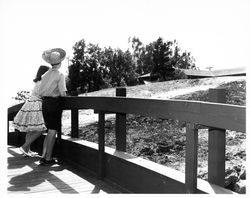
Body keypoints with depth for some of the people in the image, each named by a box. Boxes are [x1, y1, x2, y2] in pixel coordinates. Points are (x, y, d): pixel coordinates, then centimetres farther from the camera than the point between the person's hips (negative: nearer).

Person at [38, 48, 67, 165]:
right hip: (55, 103, -6)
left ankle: (43, 156, 15)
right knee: (53, 132, 2)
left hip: (45, 103, 6)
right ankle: (48, 158, 8)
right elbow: (63, 93, -16)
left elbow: (40, 93, 7)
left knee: (50, 131, 16)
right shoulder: (60, 75, -10)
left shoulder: (45, 75, 9)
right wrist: (63, 95, 5)